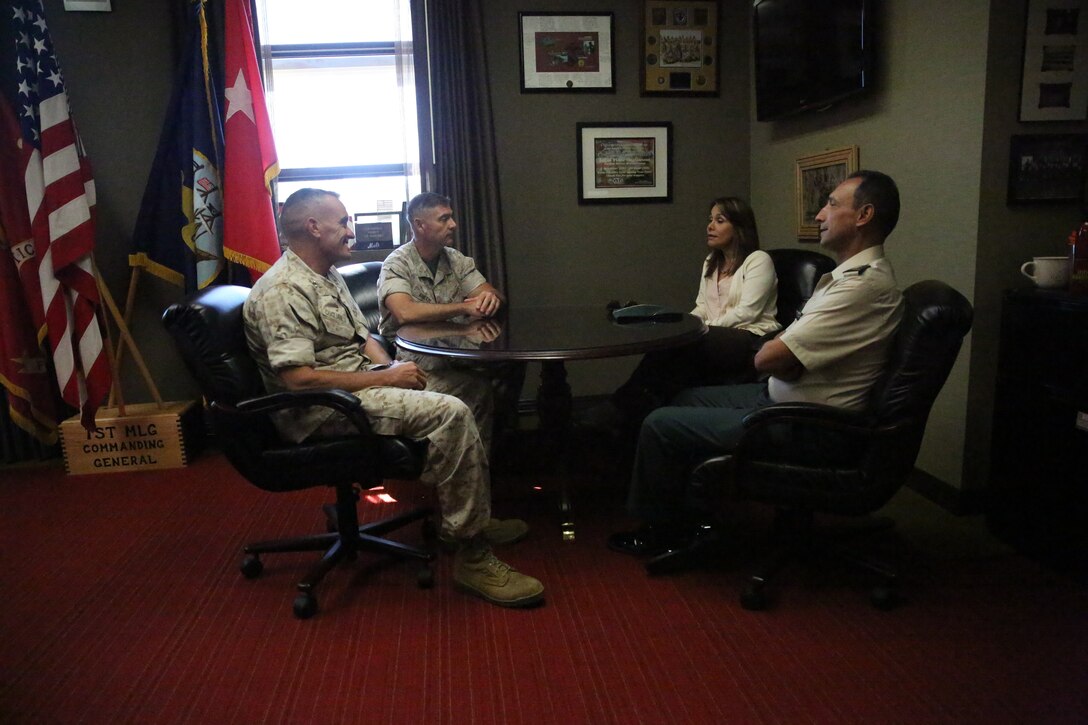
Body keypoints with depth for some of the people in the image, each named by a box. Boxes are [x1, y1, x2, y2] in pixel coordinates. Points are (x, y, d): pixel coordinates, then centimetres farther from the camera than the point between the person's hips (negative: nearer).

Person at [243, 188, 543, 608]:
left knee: (454, 407, 5)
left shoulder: (329, 277, 16)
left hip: (360, 385, 10)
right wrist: (384, 377, -20)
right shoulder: (283, 290, -17)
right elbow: (299, 378, -26)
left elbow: (363, 337, 21)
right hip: (322, 410, -10)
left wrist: (391, 367, -2)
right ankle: (471, 555, -18)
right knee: (450, 413, -25)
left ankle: (474, 520, 14)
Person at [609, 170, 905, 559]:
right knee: (690, 398, 20)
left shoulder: (863, 285, -25)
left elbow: (767, 359, -26)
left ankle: (661, 531, 17)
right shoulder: (858, 273, 10)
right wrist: (782, 352, -8)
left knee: (659, 425, -7)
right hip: (781, 397, 11)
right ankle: (688, 520, 25)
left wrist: (770, 353, -4)